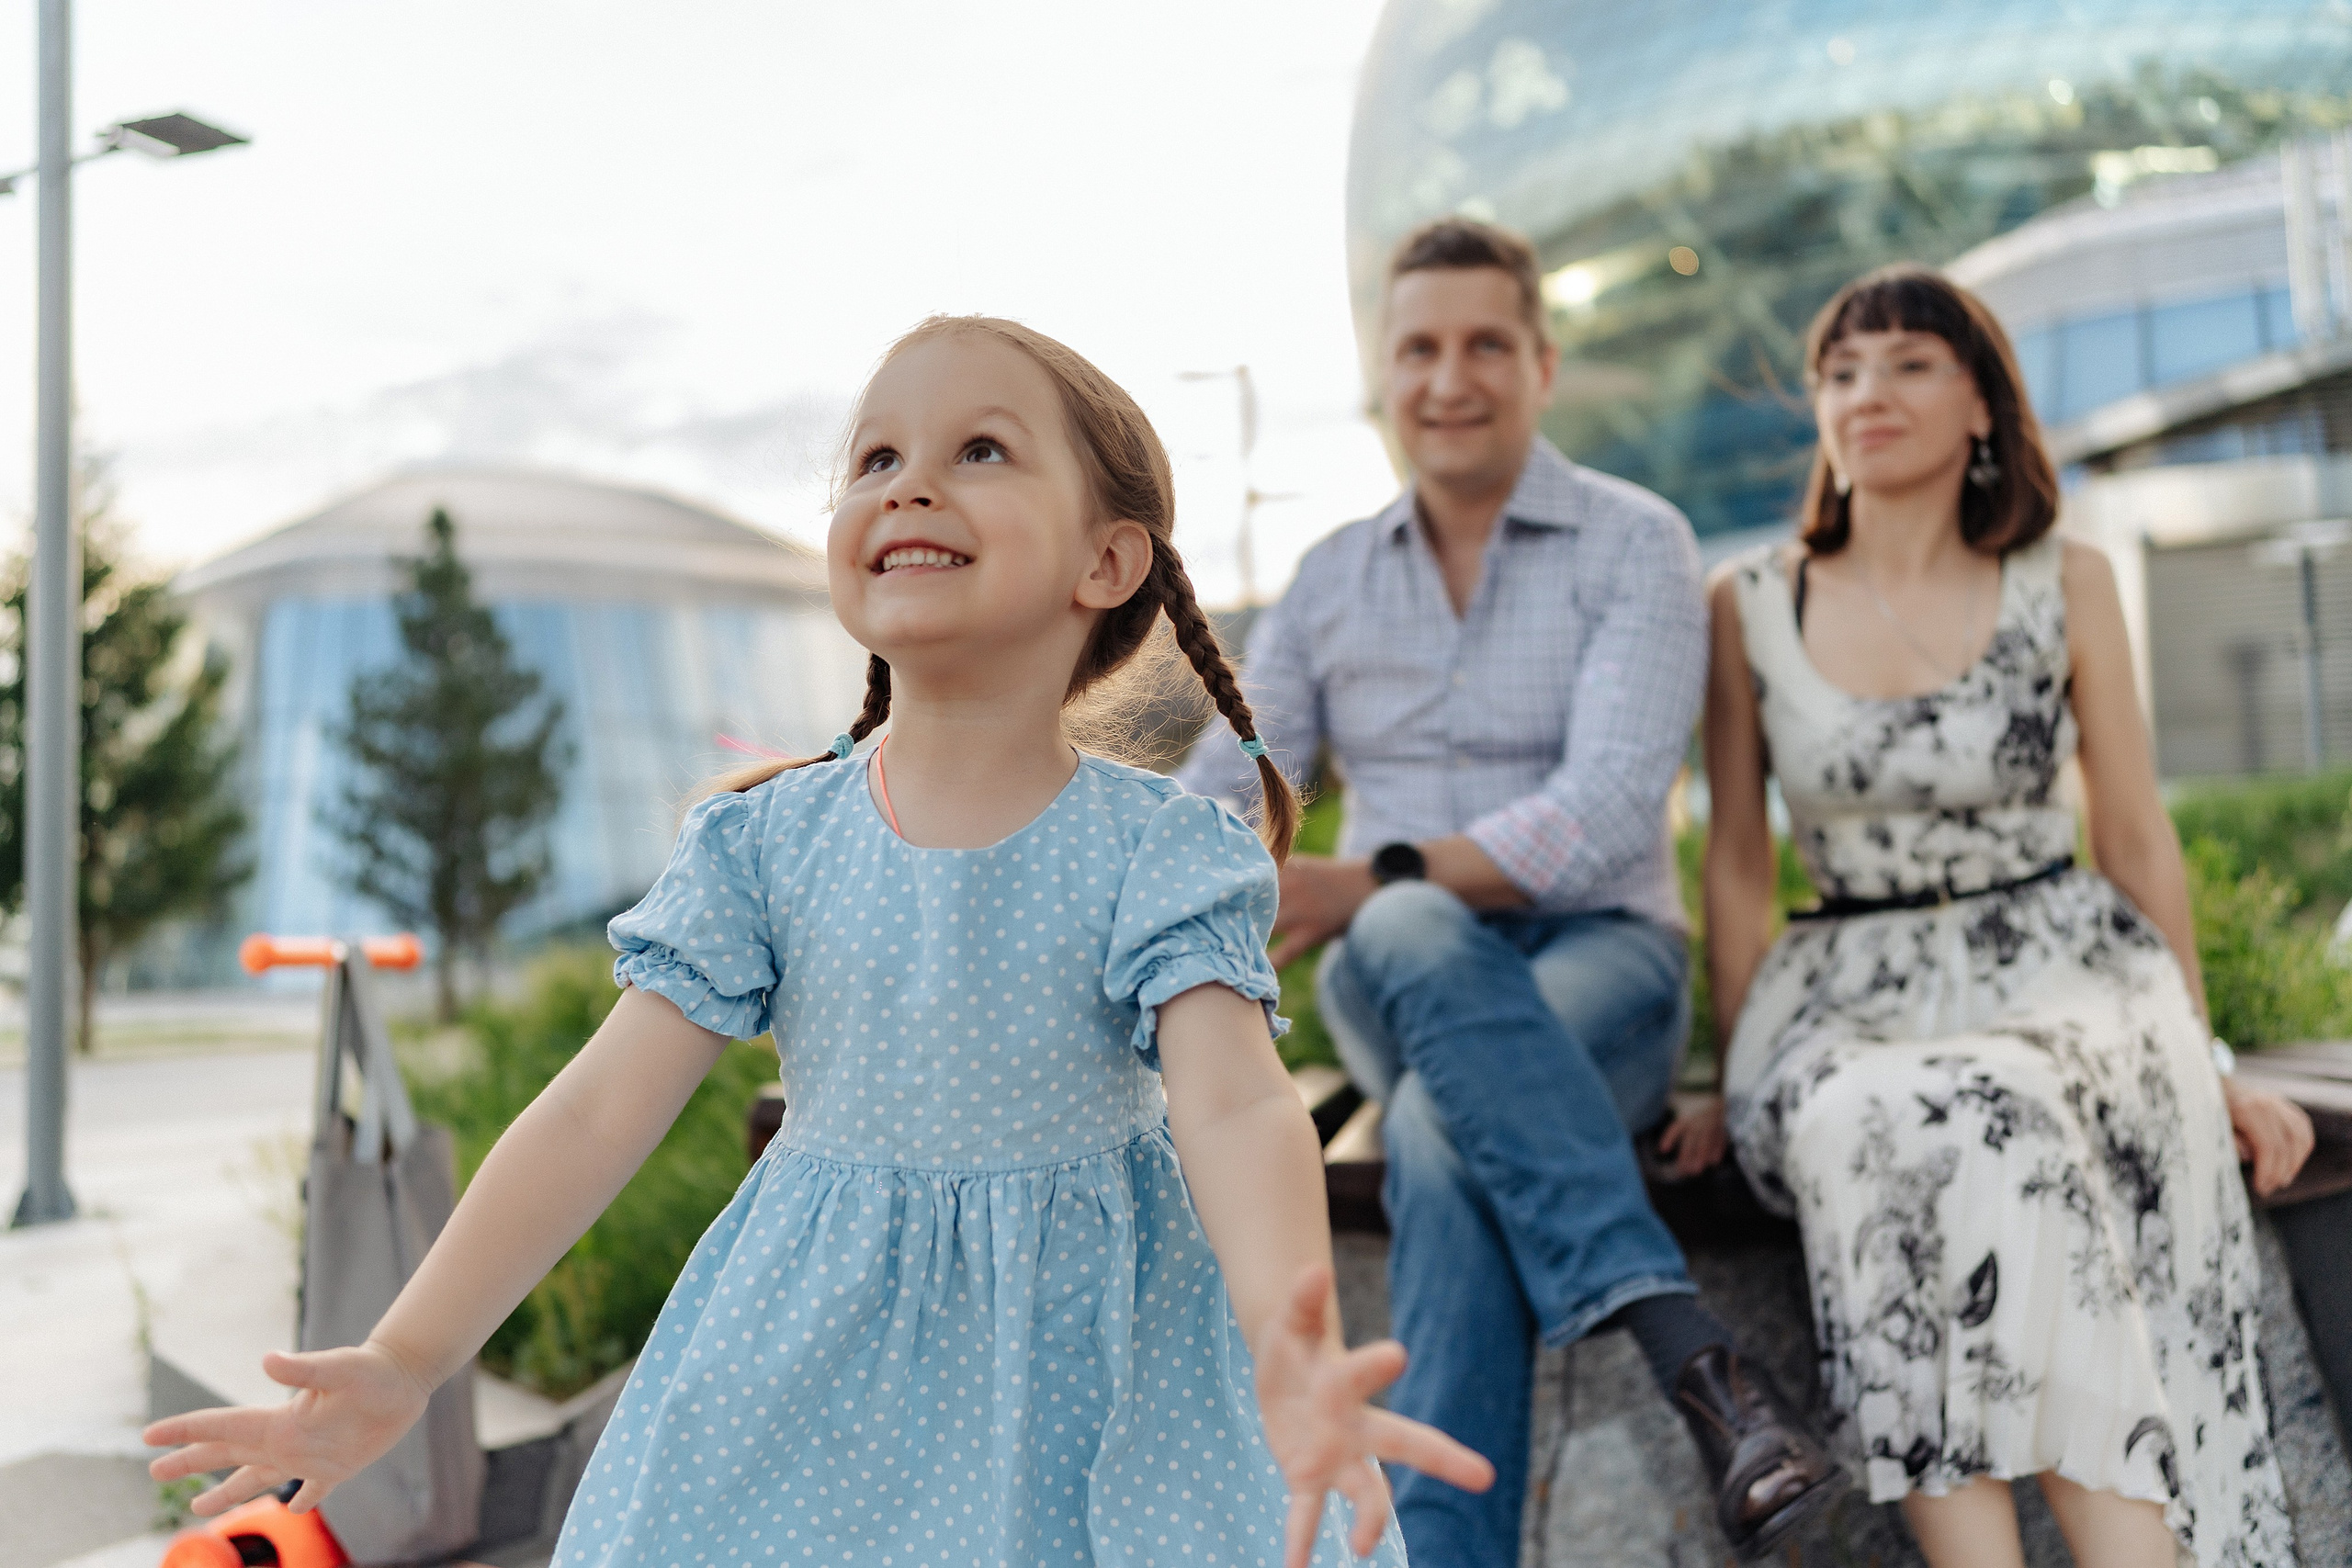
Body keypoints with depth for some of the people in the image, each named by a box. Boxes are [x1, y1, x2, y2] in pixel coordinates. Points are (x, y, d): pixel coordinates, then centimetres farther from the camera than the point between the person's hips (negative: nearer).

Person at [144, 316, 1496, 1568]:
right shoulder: (767, 843, -6)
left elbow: (1236, 1109, -26)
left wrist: (1296, 1357, -44)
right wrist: (404, 1364, -12)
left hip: (1085, 1374, -2)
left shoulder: (1154, 854, -13)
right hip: (811, 1391, 2)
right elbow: (596, 1115, -6)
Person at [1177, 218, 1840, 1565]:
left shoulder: (1636, 545, 0)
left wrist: (1368, 884, -23)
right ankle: (1698, 1356, -47)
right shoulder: (1330, 582, 14)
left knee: (1444, 1130, -38)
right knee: (1421, 938, -38)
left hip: (1601, 960, -2)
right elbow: (1215, 803, 7)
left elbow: (1605, 816, -14)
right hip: (1398, 982, 3)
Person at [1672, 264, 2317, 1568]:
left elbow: (2135, 839, 11)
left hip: (2060, 968, 0)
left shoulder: (2065, 587, 7)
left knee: (2009, 1132, -35)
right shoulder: (1751, 606, 6)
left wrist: (2202, 1062, 10)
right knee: (1873, 1131, -35)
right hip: (1850, 998, 0)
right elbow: (1737, 860, 10)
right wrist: (1739, 1077, 5)